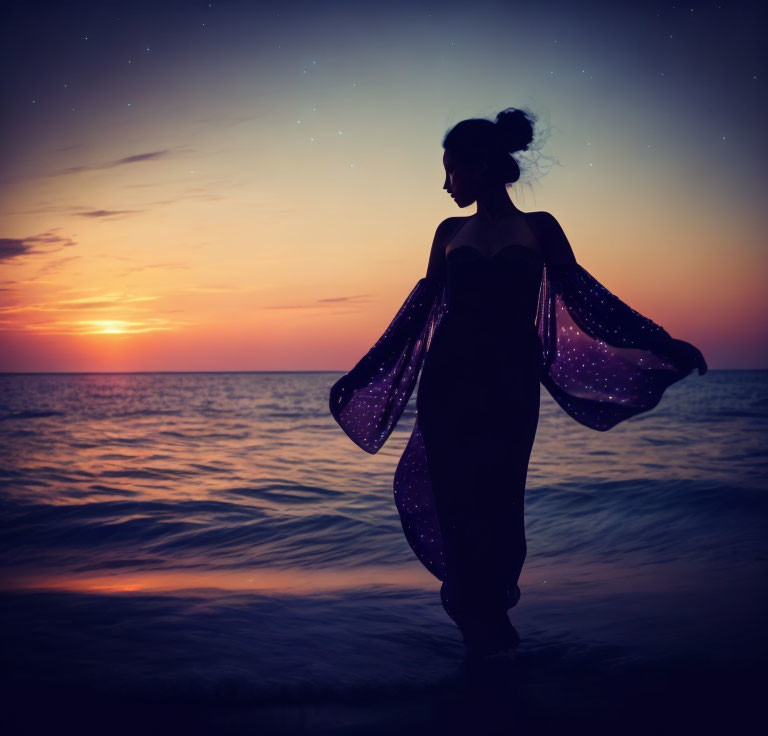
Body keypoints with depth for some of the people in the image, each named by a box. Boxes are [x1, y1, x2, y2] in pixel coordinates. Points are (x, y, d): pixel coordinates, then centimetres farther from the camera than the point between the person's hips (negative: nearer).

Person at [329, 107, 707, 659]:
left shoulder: (538, 228, 6)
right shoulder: (450, 232, 12)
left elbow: (582, 297, 2)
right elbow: (419, 311, 14)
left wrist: (659, 342, -6)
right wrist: (361, 373, 15)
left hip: (510, 385, -2)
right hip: (448, 381, 2)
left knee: (497, 502, -3)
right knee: (456, 500, 0)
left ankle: (478, 609, 21)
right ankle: (487, 624, 16)